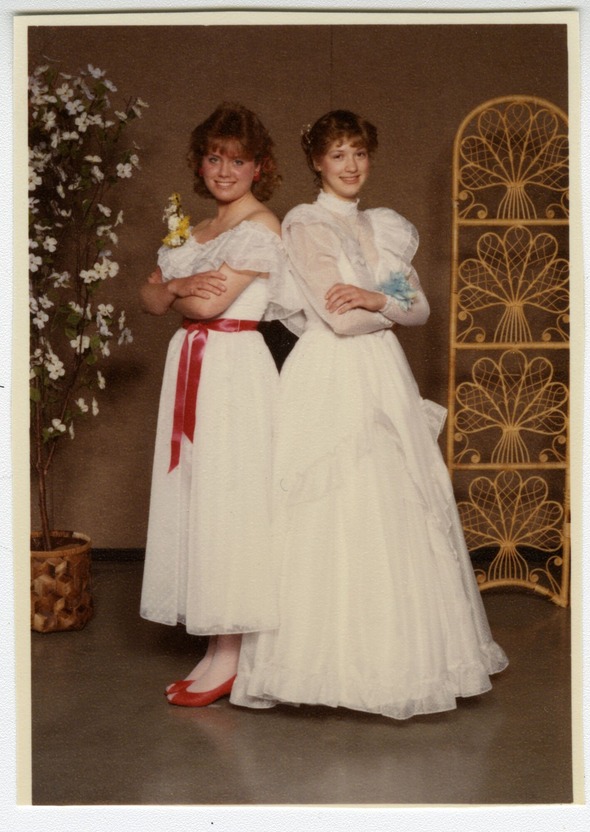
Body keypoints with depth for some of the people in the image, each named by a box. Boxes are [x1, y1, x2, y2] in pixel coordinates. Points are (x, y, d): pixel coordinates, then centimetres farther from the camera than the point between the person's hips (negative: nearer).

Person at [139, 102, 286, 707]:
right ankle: (213, 646, 14)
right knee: (194, 497, 7)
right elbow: (150, 299, 12)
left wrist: (175, 292, 4)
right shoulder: (194, 229, 19)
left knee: (225, 498, -6)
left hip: (235, 368, -8)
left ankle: (227, 656, 2)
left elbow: (208, 302, -16)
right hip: (191, 365, 8)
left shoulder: (261, 227, -7)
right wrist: (177, 286, -9)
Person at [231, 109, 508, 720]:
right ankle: (334, 659, 3)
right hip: (330, 380, -6)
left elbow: (421, 310, 9)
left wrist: (376, 300, -10)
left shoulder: (384, 228, 17)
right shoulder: (304, 225, -3)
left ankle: (395, 655, 16)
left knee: (397, 516, 6)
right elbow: (339, 317, -13)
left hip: (384, 379, 6)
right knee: (335, 518, -6)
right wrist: (394, 304, 2)